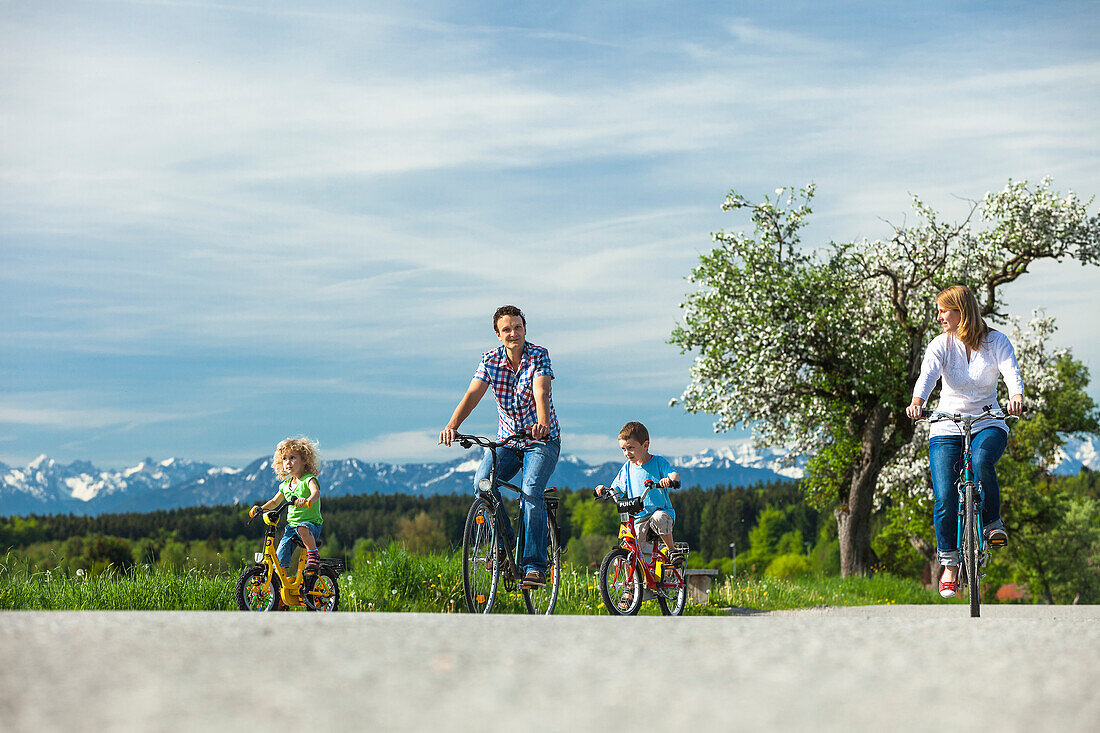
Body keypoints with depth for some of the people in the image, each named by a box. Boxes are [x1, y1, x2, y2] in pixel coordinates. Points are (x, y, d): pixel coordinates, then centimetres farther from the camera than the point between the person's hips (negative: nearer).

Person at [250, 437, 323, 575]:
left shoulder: (308, 479, -7)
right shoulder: (285, 485, 12)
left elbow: (316, 492, -30)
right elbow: (274, 502, 28)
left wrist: (307, 501, -51)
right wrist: (261, 508, 10)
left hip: (311, 523, -6)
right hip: (291, 525, 6)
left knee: (303, 530, -42)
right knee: (279, 558, -5)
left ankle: (314, 556, -27)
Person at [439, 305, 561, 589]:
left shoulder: (539, 356, -14)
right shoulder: (490, 360, -5)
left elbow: (541, 392, -31)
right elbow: (473, 394, -17)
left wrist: (543, 423, -52)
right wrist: (452, 425, -35)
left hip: (541, 439, -4)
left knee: (531, 490, -25)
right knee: (482, 481, -21)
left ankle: (535, 566, -22)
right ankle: (505, 541, 0)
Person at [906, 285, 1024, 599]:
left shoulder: (996, 342, -4)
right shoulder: (940, 345, -3)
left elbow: (1011, 372, -21)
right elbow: (928, 375, -20)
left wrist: (1016, 396, -44)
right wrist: (917, 402, -42)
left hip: (988, 423, -1)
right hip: (947, 427, 1)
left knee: (981, 460, -36)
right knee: (945, 499, -12)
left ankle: (993, 522, -12)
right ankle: (949, 564, 4)